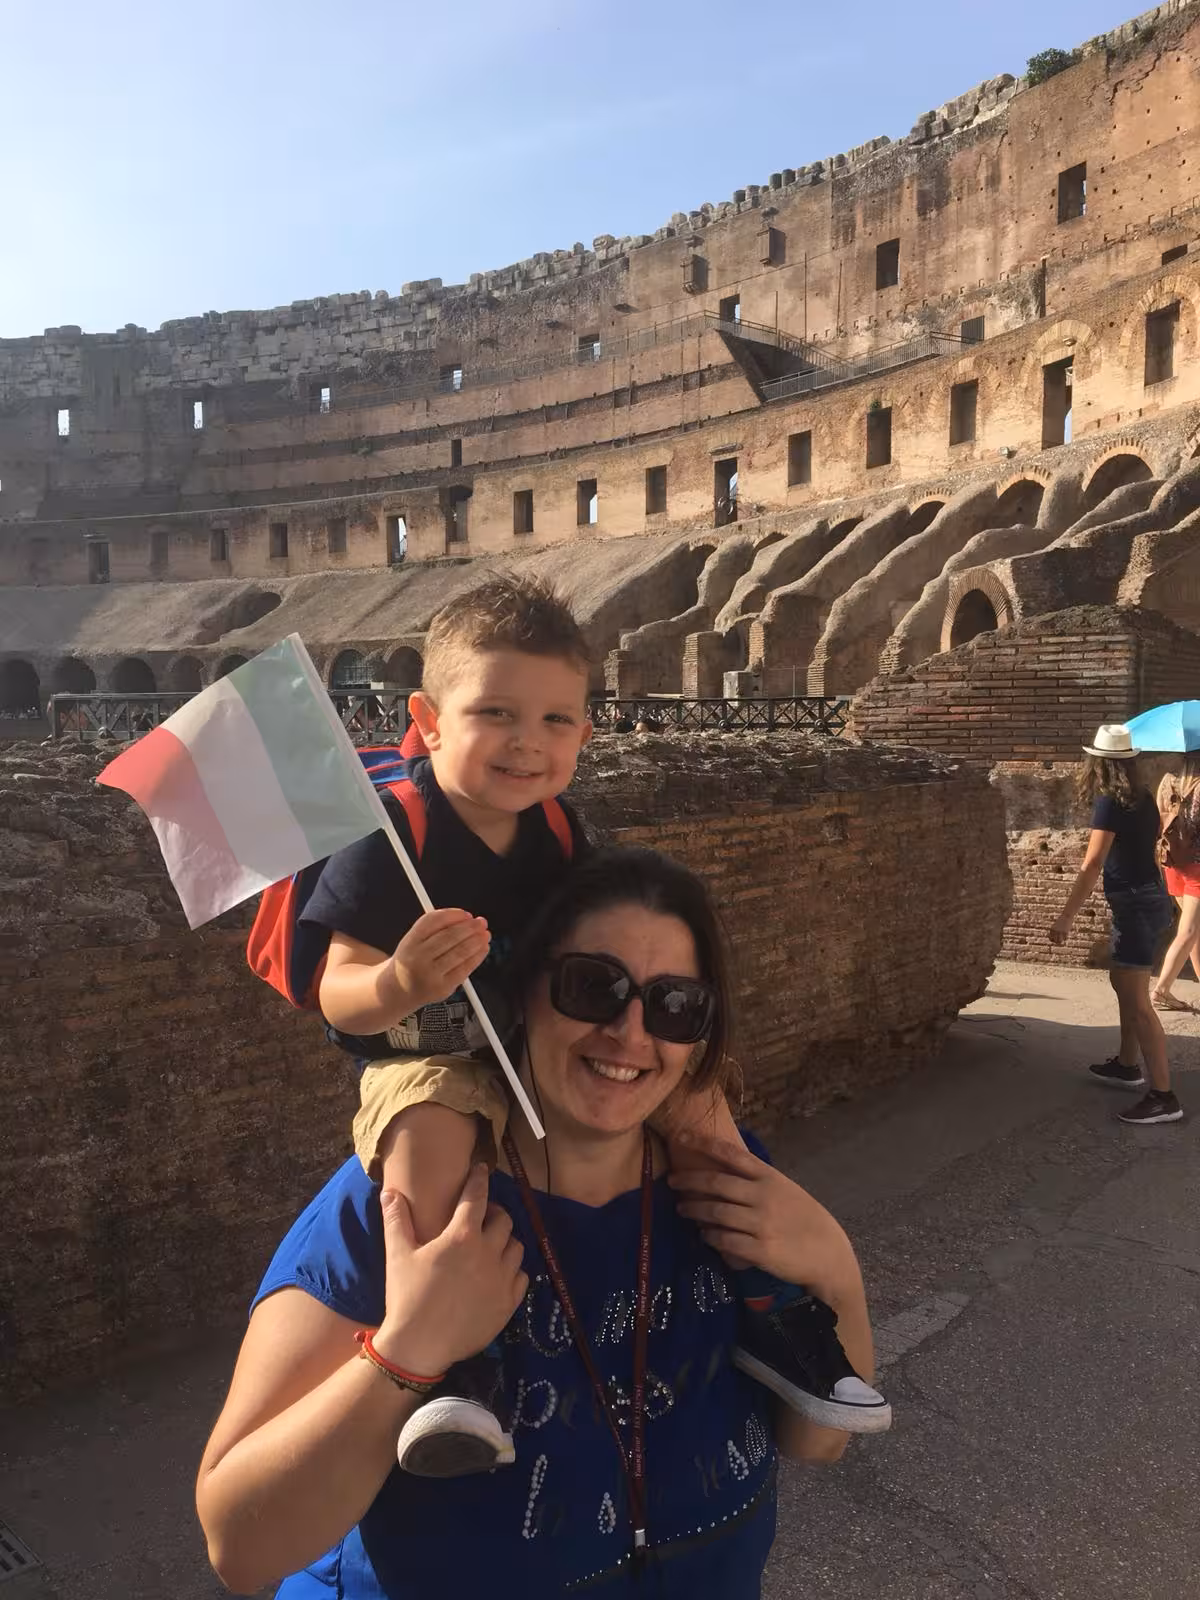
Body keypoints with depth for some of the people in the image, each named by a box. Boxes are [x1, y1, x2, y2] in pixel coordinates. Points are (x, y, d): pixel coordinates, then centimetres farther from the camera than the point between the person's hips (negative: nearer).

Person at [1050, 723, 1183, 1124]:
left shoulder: (1110, 803, -17)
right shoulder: (1142, 798, 8)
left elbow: (1091, 866, -23)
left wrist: (1067, 917, -23)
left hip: (1135, 905, -9)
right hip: (1149, 898, 9)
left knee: (1137, 1001, -9)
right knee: (1123, 981, 22)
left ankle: (1163, 1097, -8)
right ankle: (1127, 1065, 35)